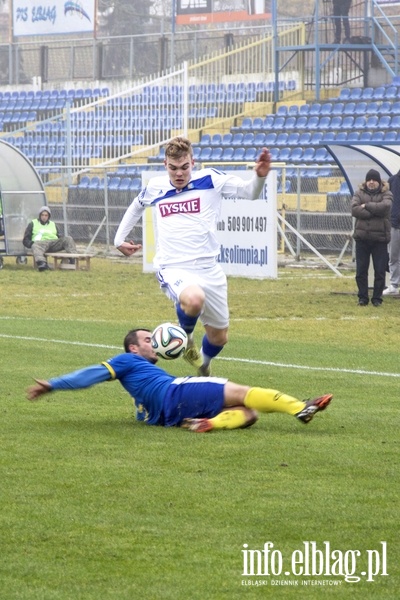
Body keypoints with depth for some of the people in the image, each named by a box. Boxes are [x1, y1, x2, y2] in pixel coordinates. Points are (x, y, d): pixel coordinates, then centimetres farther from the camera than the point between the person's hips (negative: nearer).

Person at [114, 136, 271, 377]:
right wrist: (119, 238, 28)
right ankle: (186, 337, -3)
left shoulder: (210, 180, -2)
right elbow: (137, 206, 27)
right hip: (173, 269, -1)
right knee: (194, 300, -37)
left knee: (219, 337, 12)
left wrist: (260, 176, -28)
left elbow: (250, 192, -6)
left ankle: (203, 366, 47)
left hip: (208, 269, 2)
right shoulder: (155, 187, 5)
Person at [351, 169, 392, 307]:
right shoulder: (359, 193, 6)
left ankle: (377, 298, 13)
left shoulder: (386, 194, 2)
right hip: (362, 237, 2)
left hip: (380, 238, -1)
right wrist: (374, 211, -16)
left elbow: (385, 206, -20)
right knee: (361, 271, 5)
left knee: (380, 271, 1)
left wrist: (366, 206, -13)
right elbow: (354, 209, -11)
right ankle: (362, 298, 15)